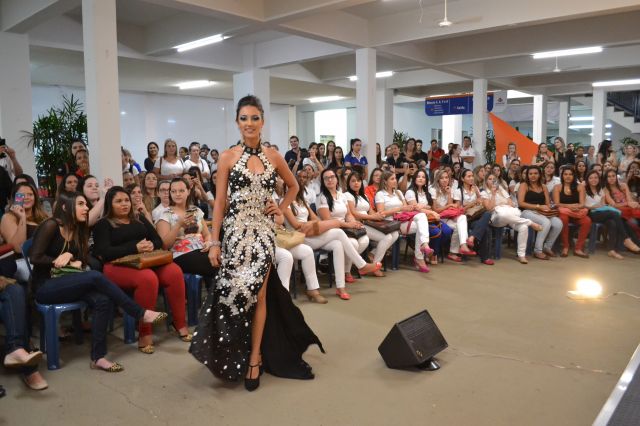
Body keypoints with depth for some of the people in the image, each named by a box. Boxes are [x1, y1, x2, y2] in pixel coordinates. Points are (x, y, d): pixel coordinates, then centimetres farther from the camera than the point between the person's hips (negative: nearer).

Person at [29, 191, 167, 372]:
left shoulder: (78, 230, 12)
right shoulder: (51, 225, -10)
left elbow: (82, 261, 10)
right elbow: (35, 258, -16)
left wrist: (69, 257, -11)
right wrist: (64, 262, -7)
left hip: (66, 284, 6)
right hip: (46, 287, -6)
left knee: (103, 301, -24)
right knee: (95, 277, -31)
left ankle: (98, 357, -22)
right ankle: (141, 314, -23)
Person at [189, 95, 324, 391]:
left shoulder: (273, 156, 6)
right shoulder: (228, 157, -1)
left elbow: (293, 186, 22)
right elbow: (219, 202, -2)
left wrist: (281, 208, 6)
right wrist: (214, 242, -6)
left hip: (263, 232, 2)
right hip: (235, 232, -1)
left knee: (258, 295, 4)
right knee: (235, 292, -3)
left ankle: (253, 361, 17)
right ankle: (240, 357, 20)